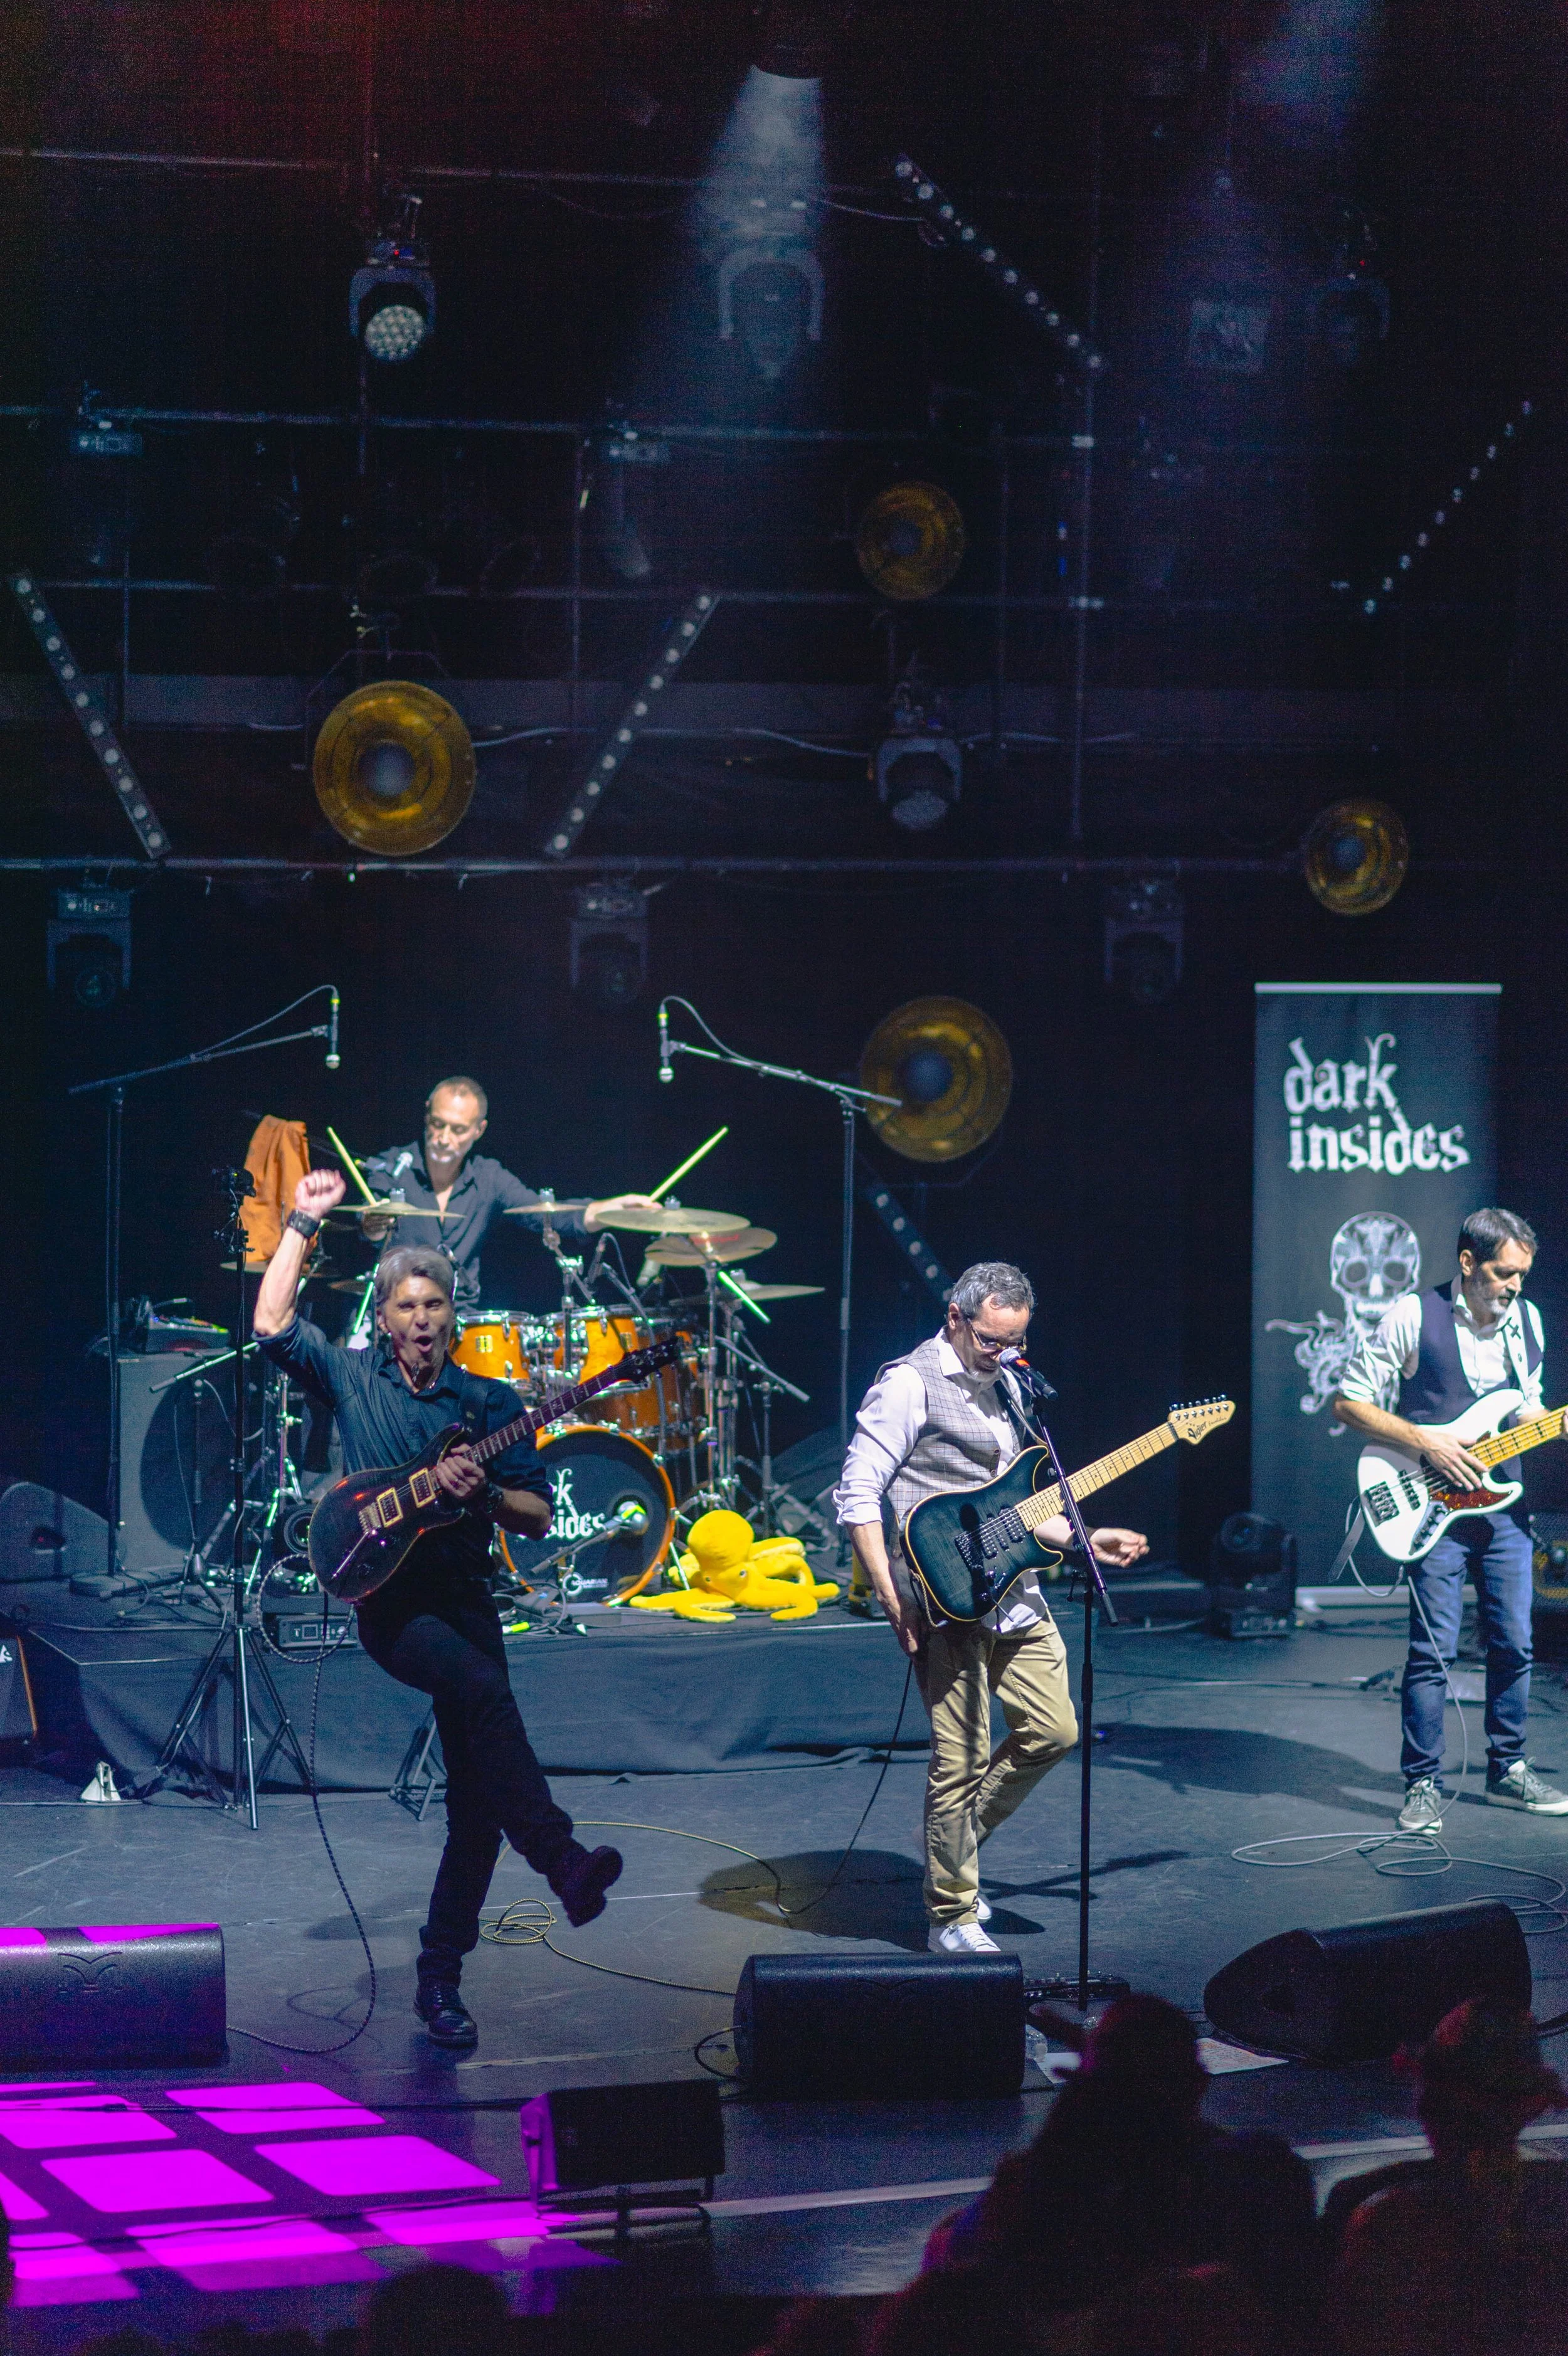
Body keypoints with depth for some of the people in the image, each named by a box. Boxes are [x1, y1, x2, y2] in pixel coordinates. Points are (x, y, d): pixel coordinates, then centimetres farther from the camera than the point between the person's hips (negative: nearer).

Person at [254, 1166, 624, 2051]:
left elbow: (538, 1516, 7)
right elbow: (273, 1325, -8)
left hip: (467, 1601, 3)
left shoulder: (492, 1403, 9)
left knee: (478, 1802, -1)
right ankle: (563, 1861, -37)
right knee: (484, 1689, -34)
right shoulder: (352, 1378, 6)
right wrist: (303, 1225, -7)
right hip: (391, 1602, -3)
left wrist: (482, 1494, -13)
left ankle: (441, 1978, 9)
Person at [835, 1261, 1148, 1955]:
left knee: (1053, 1731, 7)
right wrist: (893, 1598, -18)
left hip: (1012, 1592, 8)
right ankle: (952, 1919, 5)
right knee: (962, 1758, -6)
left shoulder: (1003, 1388, 18)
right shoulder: (911, 1385, -9)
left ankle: (955, 1850, 24)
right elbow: (856, 1494, -13)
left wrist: (1083, 1538, 16)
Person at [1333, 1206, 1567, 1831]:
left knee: (1514, 1645, 8)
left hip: (1504, 1506, 5)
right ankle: (1423, 1785, 1)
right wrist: (1425, 1441, -16)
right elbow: (1349, 1402, -7)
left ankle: (1507, 1770, 22)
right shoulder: (1413, 1317, -9)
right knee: (1433, 1650, -7)